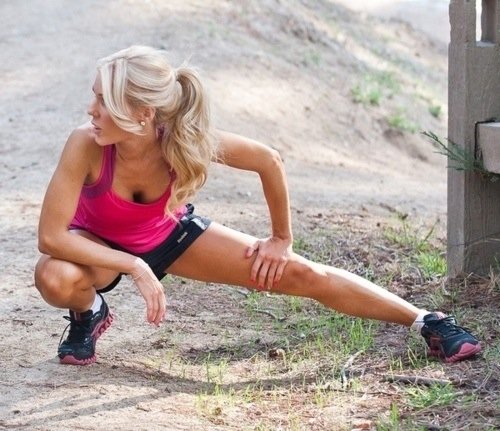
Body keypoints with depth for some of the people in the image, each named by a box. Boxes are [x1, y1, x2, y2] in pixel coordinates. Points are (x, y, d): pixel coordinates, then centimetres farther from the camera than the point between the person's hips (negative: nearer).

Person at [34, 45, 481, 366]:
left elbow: (269, 161, -17)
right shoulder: (86, 146, -38)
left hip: (168, 234, 1)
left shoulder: (185, 138, -34)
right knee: (55, 278, -36)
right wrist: (134, 267, -36)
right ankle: (89, 314, 2)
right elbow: (51, 236, -34)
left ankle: (427, 322, 8)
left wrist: (281, 240, -7)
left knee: (302, 274, -4)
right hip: (99, 243, -1)